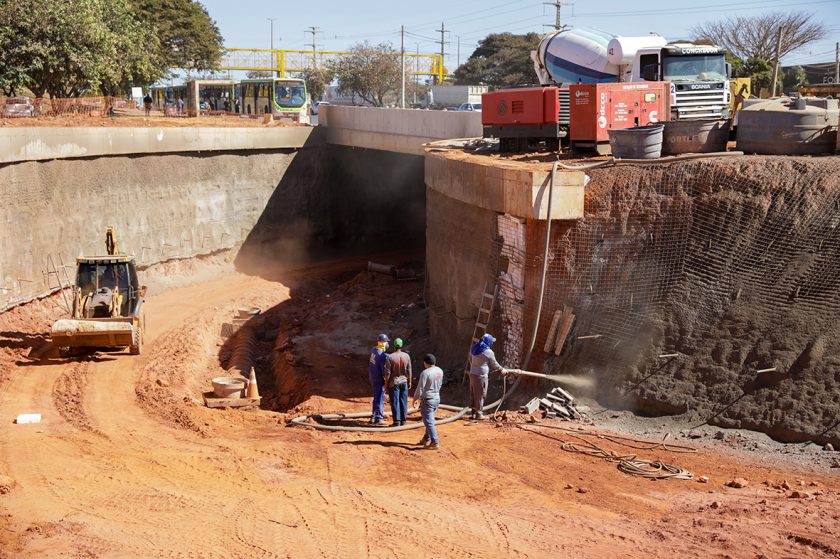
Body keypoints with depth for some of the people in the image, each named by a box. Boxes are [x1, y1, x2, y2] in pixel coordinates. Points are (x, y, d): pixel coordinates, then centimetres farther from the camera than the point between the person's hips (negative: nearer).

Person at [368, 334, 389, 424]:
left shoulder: (373, 350, -1)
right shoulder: (383, 355, -25)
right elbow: (384, 370, -22)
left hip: (373, 378, 8)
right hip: (379, 379, -8)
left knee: (377, 397, 21)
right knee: (379, 398, 3)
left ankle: (374, 416, 29)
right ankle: (378, 418, 10)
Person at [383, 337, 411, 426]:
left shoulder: (390, 357, -15)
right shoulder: (406, 356, -4)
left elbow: (387, 373, -13)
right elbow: (409, 371, 1)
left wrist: (386, 383, -2)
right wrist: (409, 382, 13)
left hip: (394, 383, -3)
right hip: (404, 382, 3)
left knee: (395, 402, 2)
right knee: (403, 401, 11)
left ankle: (396, 421, 3)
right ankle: (403, 420, 15)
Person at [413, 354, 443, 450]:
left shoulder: (425, 373, -21)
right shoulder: (440, 371, 1)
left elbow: (420, 389, -17)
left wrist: (415, 399, -4)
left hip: (427, 400, -8)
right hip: (437, 398, 8)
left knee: (429, 422, -2)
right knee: (429, 420, 21)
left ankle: (435, 443, -5)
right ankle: (426, 439, 31)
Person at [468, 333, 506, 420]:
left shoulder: (474, 348, 7)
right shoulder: (488, 352, -13)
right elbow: (494, 364, -1)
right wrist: (502, 369, 16)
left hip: (472, 374, 7)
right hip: (481, 376, -7)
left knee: (473, 394, 14)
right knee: (480, 395, 2)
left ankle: (474, 412, 21)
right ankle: (478, 414, 7)